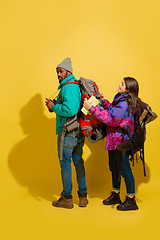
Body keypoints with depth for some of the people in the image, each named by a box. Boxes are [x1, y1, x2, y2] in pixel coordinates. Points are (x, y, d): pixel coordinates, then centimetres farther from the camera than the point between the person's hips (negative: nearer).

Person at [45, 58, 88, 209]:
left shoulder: (68, 87, -16)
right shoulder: (76, 86, 15)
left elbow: (70, 110, -28)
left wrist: (54, 107, -15)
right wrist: (55, 105, 11)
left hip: (68, 132, -9)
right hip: (79, 132, 9)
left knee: (65, 163, 2)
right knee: (78, 161, 14)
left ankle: (67, 198, 13)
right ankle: (83, 196, 24)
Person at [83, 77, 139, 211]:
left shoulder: (124, 104, -20)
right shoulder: (120, 100, 11)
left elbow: (111, 119, -22)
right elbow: (112, 111, 23)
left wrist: (92, 108, -22)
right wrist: (103, 100, 20)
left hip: (121, 141, -10)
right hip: (114, 141, 10)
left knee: (124, 169, -1)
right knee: (114, 168, 18)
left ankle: (131, 200, 11)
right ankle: (116, 196, 32)